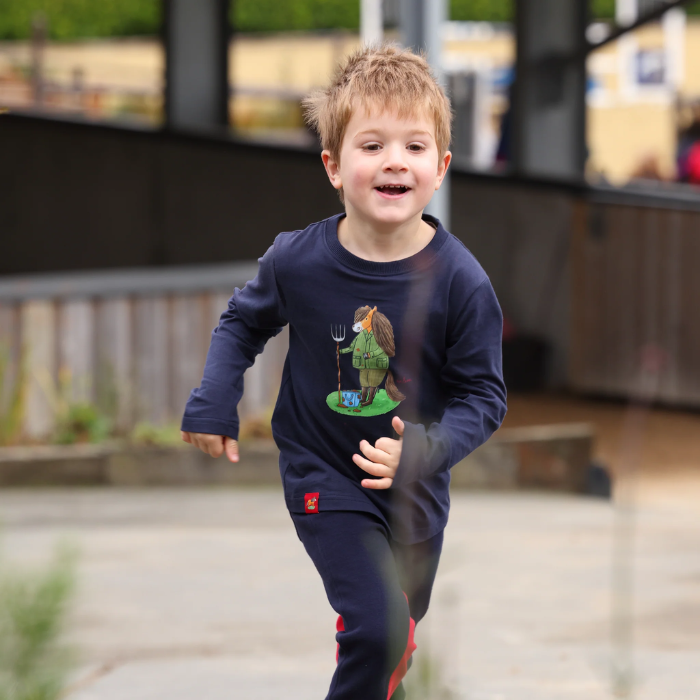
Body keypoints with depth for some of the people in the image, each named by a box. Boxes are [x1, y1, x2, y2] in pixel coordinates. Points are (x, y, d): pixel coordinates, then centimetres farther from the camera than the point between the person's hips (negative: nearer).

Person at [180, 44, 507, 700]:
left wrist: (425, 448, -27)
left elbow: (482, 395, -11)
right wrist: (213, 400, -6)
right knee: (377, 625, -19)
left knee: (404, 617, 23)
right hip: (323, 472, -2)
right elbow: (244, 321, 5)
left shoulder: (459, 281, -19)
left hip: (414, 483, 2)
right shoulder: (296, 261, -17)